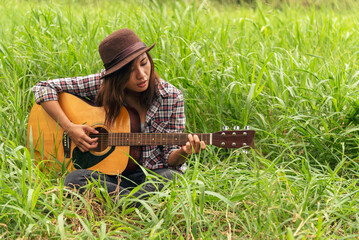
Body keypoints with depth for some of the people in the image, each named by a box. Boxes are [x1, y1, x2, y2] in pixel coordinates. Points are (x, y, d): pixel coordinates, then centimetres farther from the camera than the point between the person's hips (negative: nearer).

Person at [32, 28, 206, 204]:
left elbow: (170, 158, -1)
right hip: (111, 175, 1)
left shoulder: (170, 97, -6)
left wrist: (184, 153, -25)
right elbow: (43, 88, -2)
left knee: (171, 178, -37)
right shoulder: (102, 85, -6)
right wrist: (69, 128, -13)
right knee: (74, 179, -32)